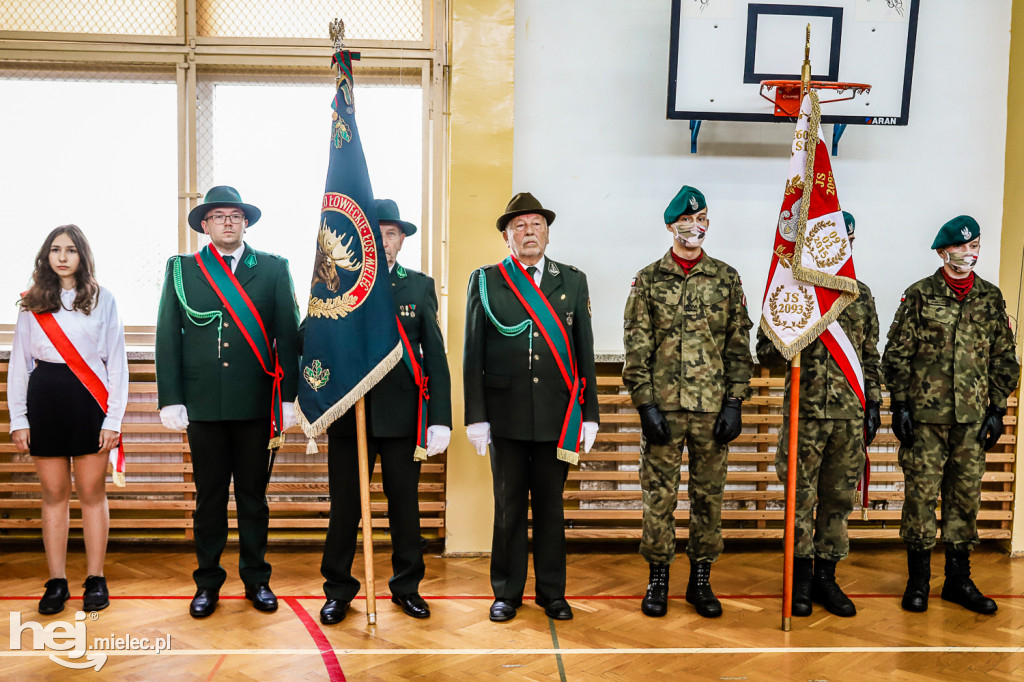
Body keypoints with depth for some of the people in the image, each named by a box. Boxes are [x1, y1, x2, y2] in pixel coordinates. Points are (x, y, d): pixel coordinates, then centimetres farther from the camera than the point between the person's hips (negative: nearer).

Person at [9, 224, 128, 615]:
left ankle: (96, 580, 12)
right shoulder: (31, 303, 9)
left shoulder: (102, 299, 4)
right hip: (45, 402, 2)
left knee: (92, 493, 3)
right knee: (53, 495, 6)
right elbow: (19, 363, 10)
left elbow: (116, 362, 1)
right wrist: (18, 420, 3)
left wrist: (113, 419, -5)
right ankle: (56, 582, 14)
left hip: (88, 402, -2)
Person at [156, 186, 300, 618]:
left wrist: (288, 396, -2)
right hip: (203, 403, 0)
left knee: (253, 495, 10)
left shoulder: (273, 269, 6)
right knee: (209, 497, 9)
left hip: (256, 402, 0)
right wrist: (170, 400, -3)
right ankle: (208, 582, 23)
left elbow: (287, 334, 3)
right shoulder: (181, 269, 8)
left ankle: (256, 579, 23)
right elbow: (168, 338, 5)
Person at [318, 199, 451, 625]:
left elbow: (436, 355, 2)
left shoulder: (420, 286, 5)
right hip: (348, 412, 0)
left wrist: (440, 418, -5)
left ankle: (407, 586, 27)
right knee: (344, 505, 8)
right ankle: (338, 589, 24)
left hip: (402, 413, 1)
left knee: (405, 504, 11)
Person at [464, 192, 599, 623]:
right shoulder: (484, 282, 4)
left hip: (557, 416, 1)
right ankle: (507, 592, 23)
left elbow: (585, 350, 7)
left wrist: (589, 413, 3)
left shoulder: (573, 281, 8)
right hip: (506, 414, -1)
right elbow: (473, 355, 2)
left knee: (550, 506, 10)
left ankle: (552, 592, 24)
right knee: (508, 507, 8)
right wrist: (476, 416, -4)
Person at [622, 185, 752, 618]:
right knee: (659, 495, 4)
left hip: (713, 407, 2)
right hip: (662, 406, -1)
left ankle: (701, 579, 21)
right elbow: (636, 347, 0)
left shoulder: (726, 278, 7)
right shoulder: (648, 280, 3)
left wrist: (734, 402, -1)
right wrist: (645, 404, -8)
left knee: (708, 495, 8)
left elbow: (739, 344, 6)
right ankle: (658, 578, 18)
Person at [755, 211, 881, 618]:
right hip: (805, 411, -3)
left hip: (850, 413, 4)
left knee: (839, 499, 10)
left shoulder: (861, 295, 11)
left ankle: (826, 577, 22)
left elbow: (870, 356, 16)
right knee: (801, 497, 3)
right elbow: (765, 352, -2)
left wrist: (873, 403, 11)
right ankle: (801, 577, 17)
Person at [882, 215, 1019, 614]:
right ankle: (918, 579, 13)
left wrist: (997, 409, 6)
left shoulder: (991, 299, 10)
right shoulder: (919, 295, 0)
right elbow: (897, 354, -2)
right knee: (921, 493, 1)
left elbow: (1004, 358, 12)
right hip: (926, 414, -3)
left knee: (965, 495, 9)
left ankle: (959, 580, 21)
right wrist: (899, 405, -7)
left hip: (973, 417, 3)